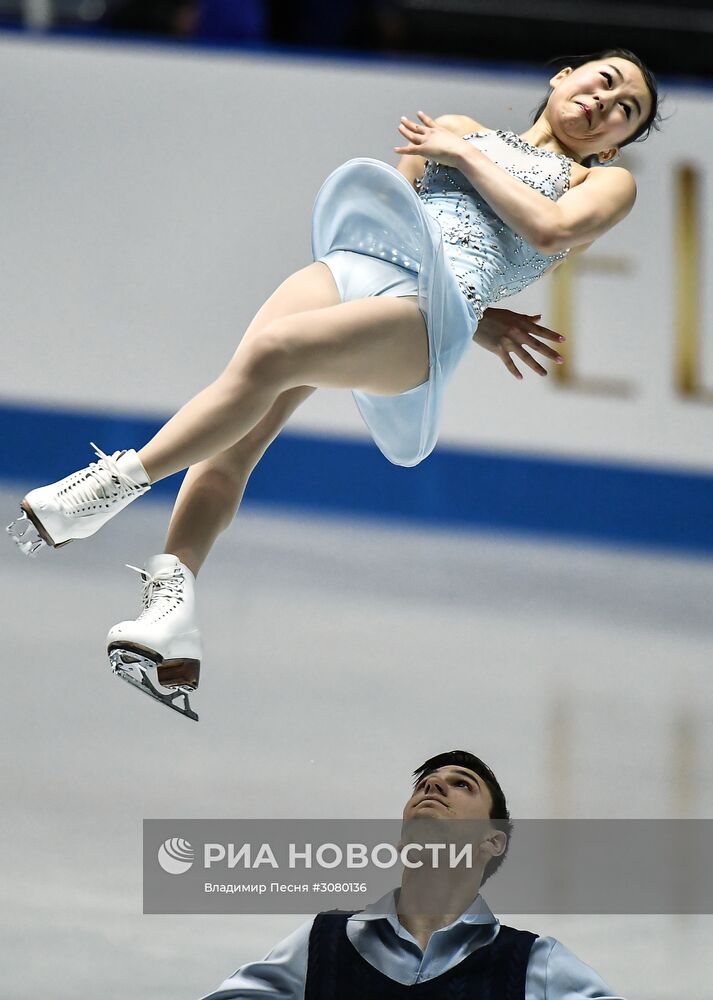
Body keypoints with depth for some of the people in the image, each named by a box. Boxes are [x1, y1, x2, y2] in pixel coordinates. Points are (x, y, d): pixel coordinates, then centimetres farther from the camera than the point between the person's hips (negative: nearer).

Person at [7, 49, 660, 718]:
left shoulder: (606, 182, 22)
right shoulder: (457, 130, 33)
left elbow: (550, 230, -1)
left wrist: (463, 156, 7)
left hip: (430, 312, -4)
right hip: (351, 261, 4)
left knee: (268, 355, -30)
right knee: (236, 437, -20)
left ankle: (120, 481, -27)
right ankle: (172, 598, -31)